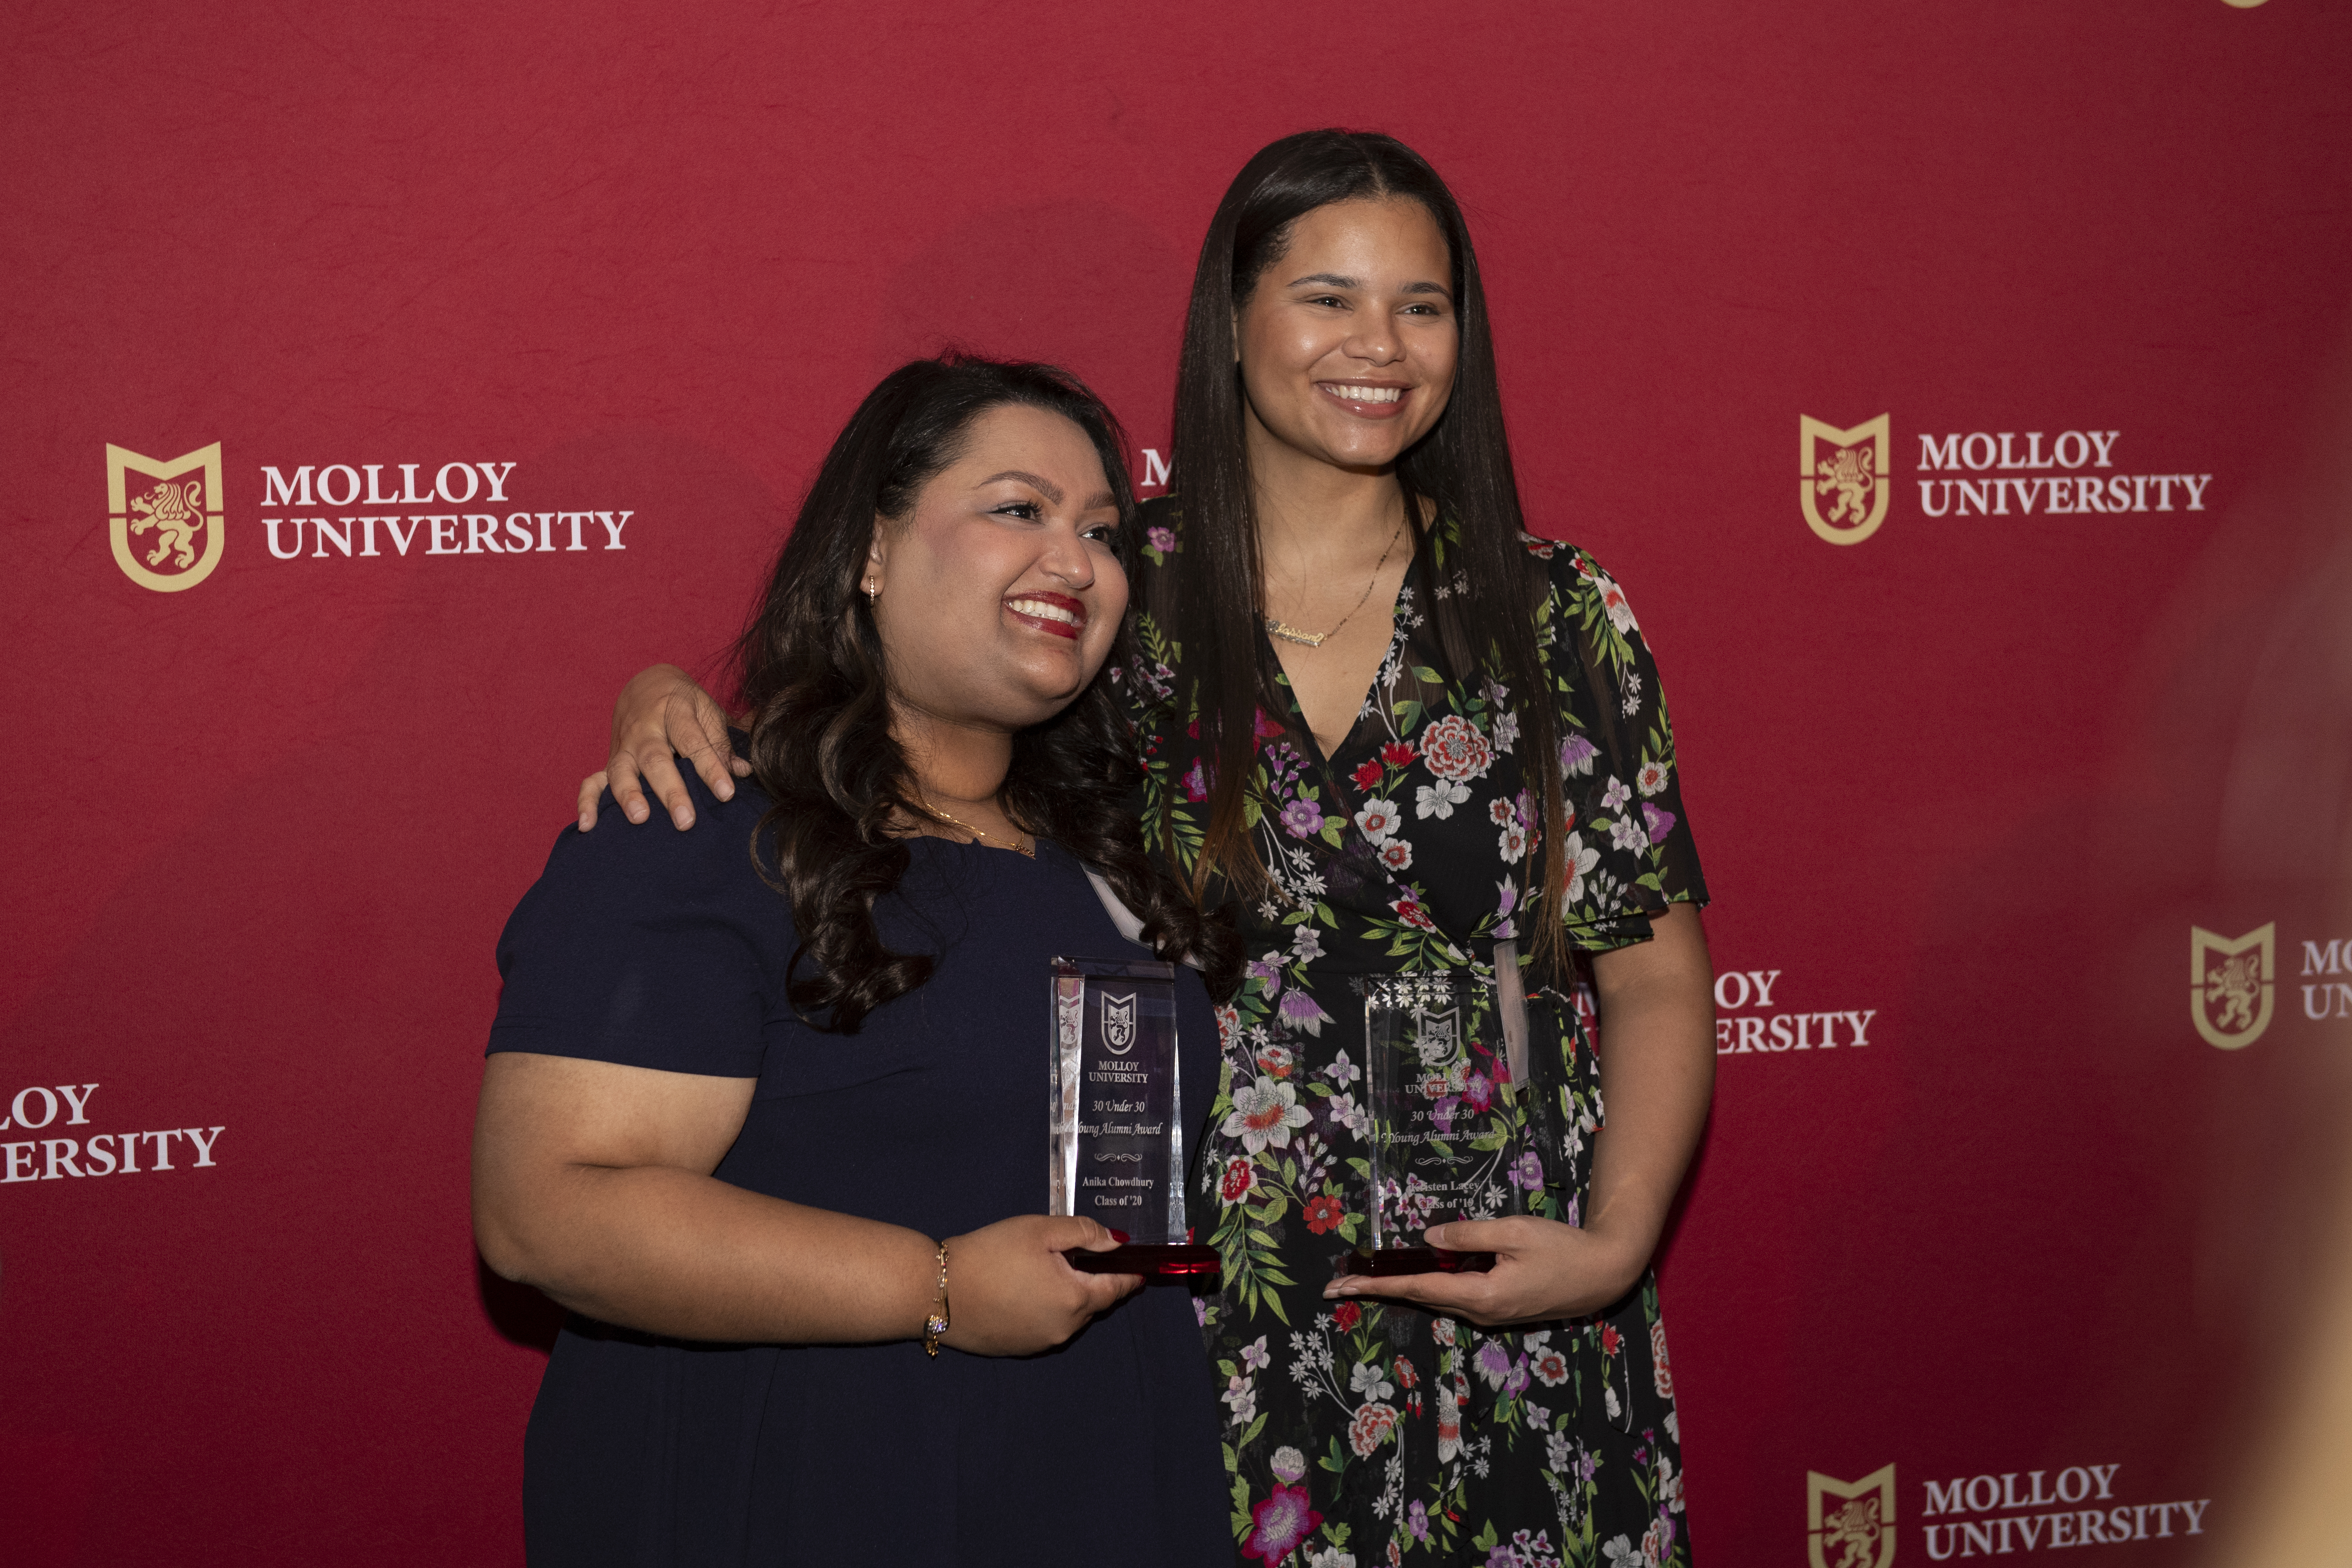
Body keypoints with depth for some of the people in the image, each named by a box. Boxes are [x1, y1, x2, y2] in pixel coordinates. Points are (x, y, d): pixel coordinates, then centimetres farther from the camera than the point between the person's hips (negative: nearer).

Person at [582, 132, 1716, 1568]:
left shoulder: (1559, 618, 1)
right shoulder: (1112, 592, -1)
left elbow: (1657, 976, 4)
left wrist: (1613, 1244, -10)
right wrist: (672, 705, -15)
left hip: (1512, 1333, 1)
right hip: (1202, 1330, -1)